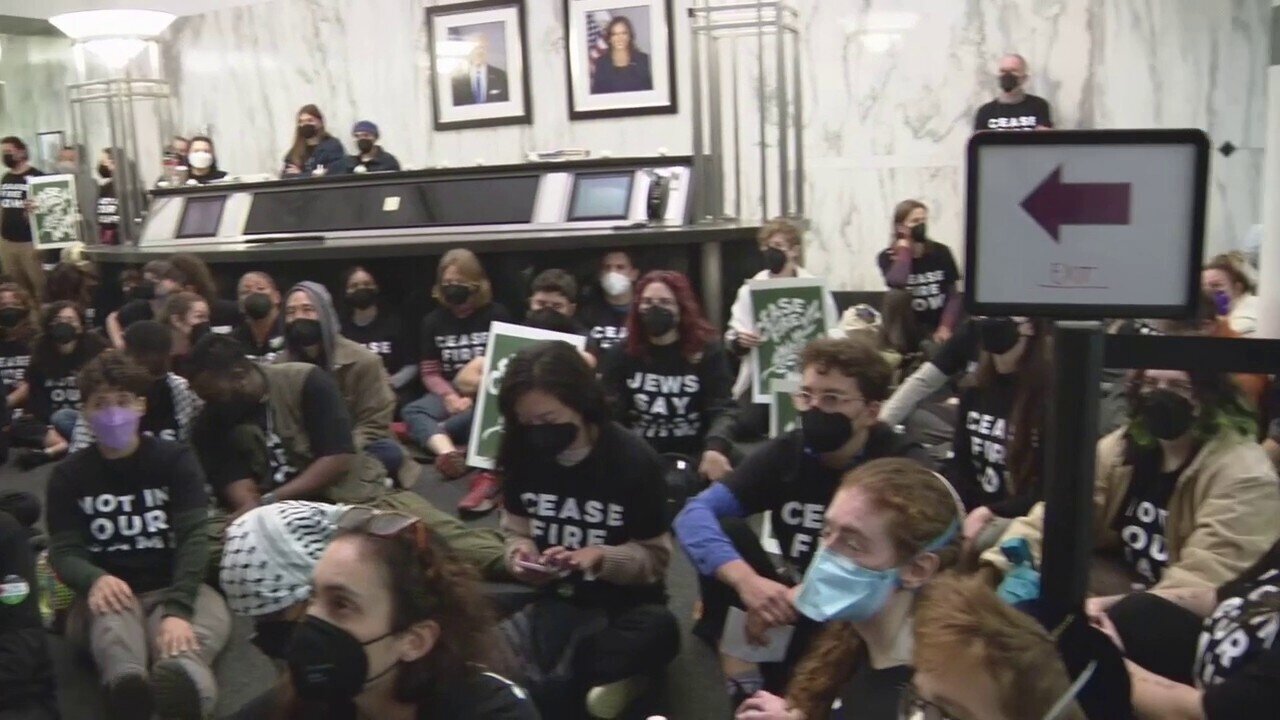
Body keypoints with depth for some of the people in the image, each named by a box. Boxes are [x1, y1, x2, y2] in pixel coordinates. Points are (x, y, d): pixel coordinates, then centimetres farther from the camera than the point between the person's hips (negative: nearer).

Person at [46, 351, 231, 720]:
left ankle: (183, 679, -74)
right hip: (110, 590, 0)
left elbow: (194, 537, -11)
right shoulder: (69, 476, 8)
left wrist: (178, 609, -29)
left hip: (175, 588, 0)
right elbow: (64, 551, -2)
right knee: (110, 611, -38)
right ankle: (127, 682, -72)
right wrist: (96, 579, -29)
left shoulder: (176, 459, 2)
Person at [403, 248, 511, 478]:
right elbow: (430, 372, 8)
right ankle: (449, 454, -56)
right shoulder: (433, 321, 13)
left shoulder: (497, 315, 4)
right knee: (411, 411, -29)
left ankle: (426, 433, -31)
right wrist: (450, 397, -13)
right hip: (450, 393, 3)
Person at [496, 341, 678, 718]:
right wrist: (520, 556, -12)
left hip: (622, 604, -2)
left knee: (658, 630, -39)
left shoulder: (633, 459, -12)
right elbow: (517, 531, 11)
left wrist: (600, 557, -25)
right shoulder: (524, 454, -2)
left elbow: (655, 558, -7)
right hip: (554, 598, 3)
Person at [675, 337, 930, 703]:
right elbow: (695, 515, -15)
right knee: (723, 531, -17)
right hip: (797, 608, 5)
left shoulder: (905, 465, -14)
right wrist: (745, 579, -35)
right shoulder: (786, 451, -5)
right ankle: (740, 675, -14)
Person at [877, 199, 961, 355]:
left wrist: (945, 327, -14)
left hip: (936, 328, -1)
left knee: (937, 353, -35)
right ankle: (897, 352, -22)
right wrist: (904, 247, -16)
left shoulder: (941, 252, 0)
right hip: (908, 328, 1)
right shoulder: (888, 256, -6)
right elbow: (897, 283, -29)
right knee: (897, 294, -30)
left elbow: (953, 295, 2)